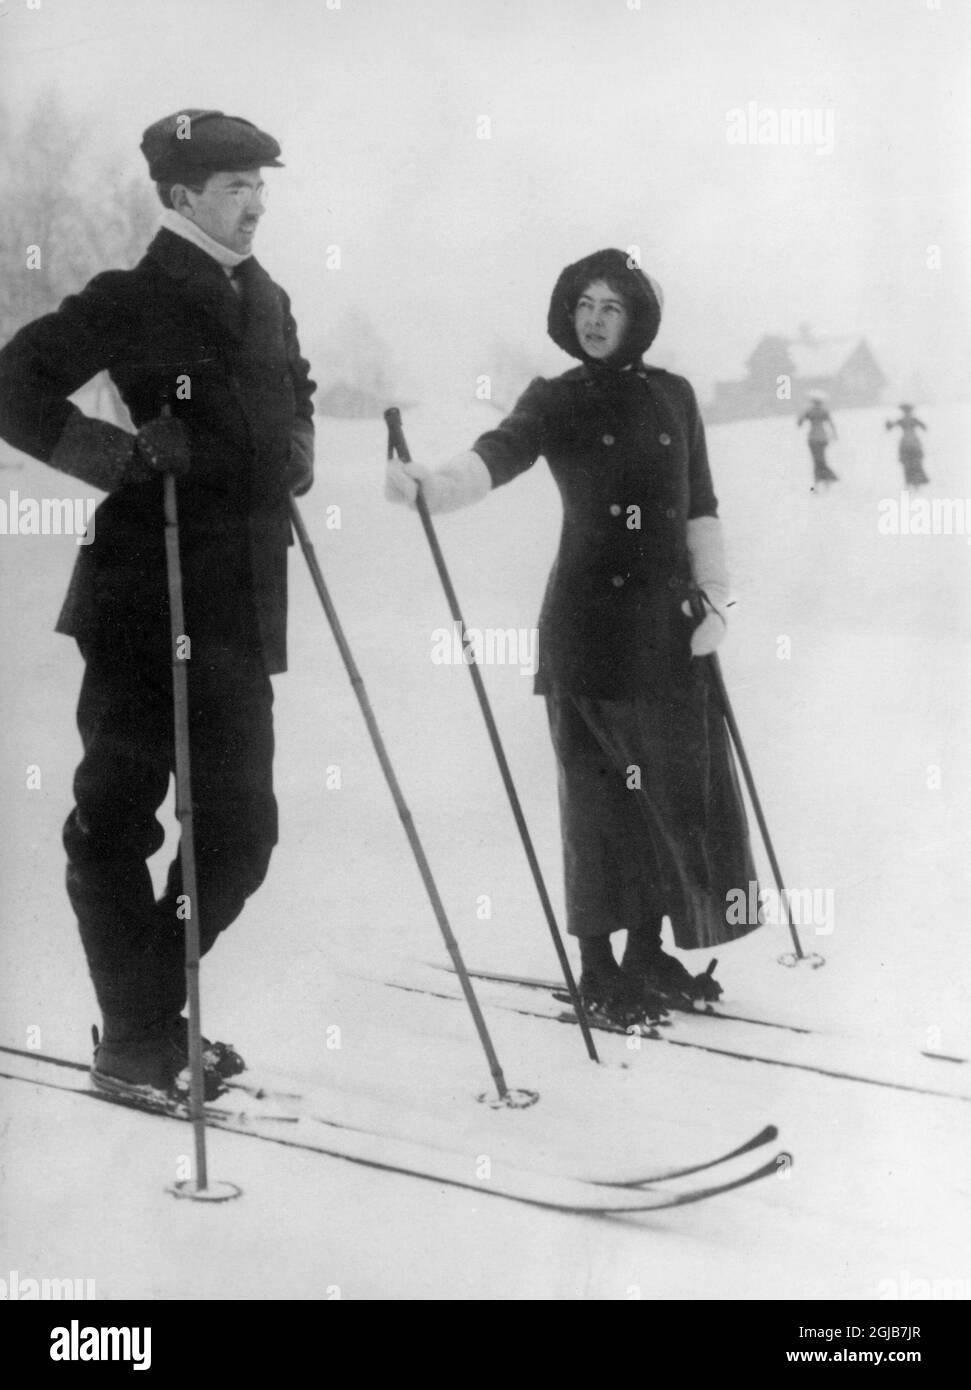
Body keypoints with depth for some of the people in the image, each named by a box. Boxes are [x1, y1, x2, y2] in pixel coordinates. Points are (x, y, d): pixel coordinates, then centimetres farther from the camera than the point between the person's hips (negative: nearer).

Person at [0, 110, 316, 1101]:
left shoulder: (266, 301, 15)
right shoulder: (132, 299, -7)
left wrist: (296, 455, 15)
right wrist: (127, 457, -17)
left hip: (242, 607, 8)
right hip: (145, 601, -7)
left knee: (241, 829, 10)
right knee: (117, 821, 1)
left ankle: (155, 1010, 26)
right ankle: (134, 1042, 11)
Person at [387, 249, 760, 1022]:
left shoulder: (672, 397, 10)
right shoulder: (555, 402, 0)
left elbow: (701, 507, 12)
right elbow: (496, 457, -18)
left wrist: (717, 599, 4)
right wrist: (427, 486, -38)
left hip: (671, 618, 4)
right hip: (588, 618, -3)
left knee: (678, 786, 6)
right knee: (598, 788, -1)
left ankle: (650, 952, 19)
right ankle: (598, 966, 7)